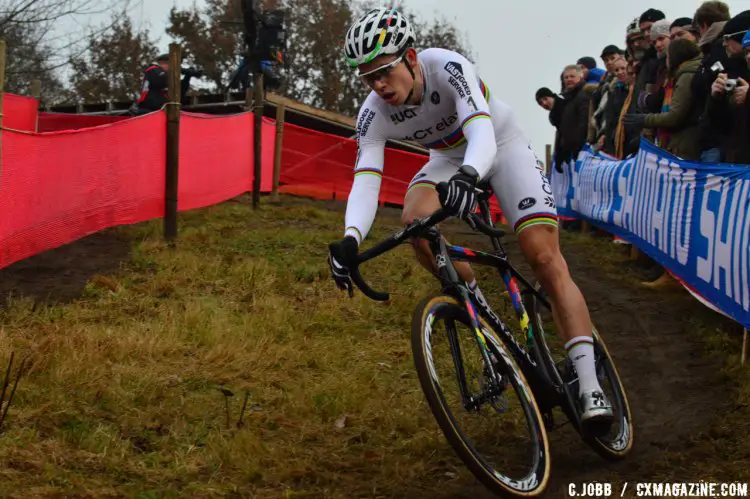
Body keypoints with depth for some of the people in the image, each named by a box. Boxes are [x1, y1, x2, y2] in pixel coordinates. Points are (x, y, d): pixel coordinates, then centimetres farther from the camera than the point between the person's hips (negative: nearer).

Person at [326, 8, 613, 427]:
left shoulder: (448, 68, -34)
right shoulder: (374, 114, -22)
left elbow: (481, 134, -46)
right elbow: (366, 181, -31)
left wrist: (467, 177, -68)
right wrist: (350, 240, -50)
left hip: (501, 144, -3)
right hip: (450, 159, 4)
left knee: (544, 256, -19)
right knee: (415, 220, -30)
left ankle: (590, 386, -22)